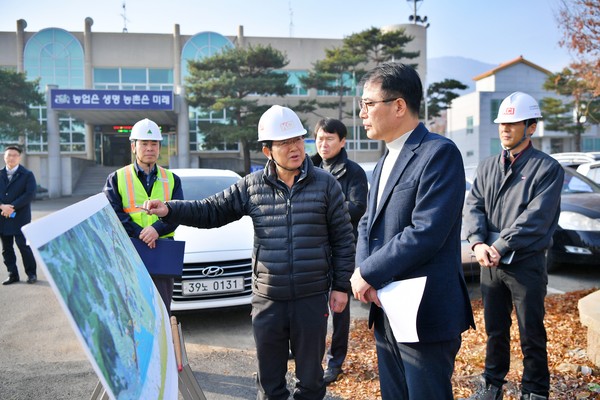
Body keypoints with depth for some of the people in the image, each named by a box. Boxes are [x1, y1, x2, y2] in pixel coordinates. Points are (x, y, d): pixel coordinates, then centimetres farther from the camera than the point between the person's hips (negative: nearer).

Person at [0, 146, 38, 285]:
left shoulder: (27, 174, 0)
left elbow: (30, 194, -11)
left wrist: (12, 207, -16)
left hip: (20, 217, -4)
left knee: (23, 246, -3)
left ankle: (31, 273, 9)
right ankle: (13, 274, 17)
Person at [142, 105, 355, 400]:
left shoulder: (325, 184, -4)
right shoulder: (252, 186, 1)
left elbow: (343, 239, 0)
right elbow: (211, 211, 5)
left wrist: (340, 286, -1)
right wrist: (169, 210, -9)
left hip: (312, 298, -1)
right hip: (267, 299, 2)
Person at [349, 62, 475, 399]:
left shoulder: (439, 153, -15)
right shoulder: (385, 161, 15)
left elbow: (426, 233, -23)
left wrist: (368, 273, -15)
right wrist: (362, 270, -6)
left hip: (424, 314, -8)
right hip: (386, 312, 8)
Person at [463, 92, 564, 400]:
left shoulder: (548, 168, -6)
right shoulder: (487, 167, 9)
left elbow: (535, 219, -16)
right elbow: (473, 206, 2)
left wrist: (499, 247, -19)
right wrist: (478, 244, -14)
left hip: (526, 264, -4)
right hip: (490, 262, 4)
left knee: (532, 334, 7)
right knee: (495, 329, 16)